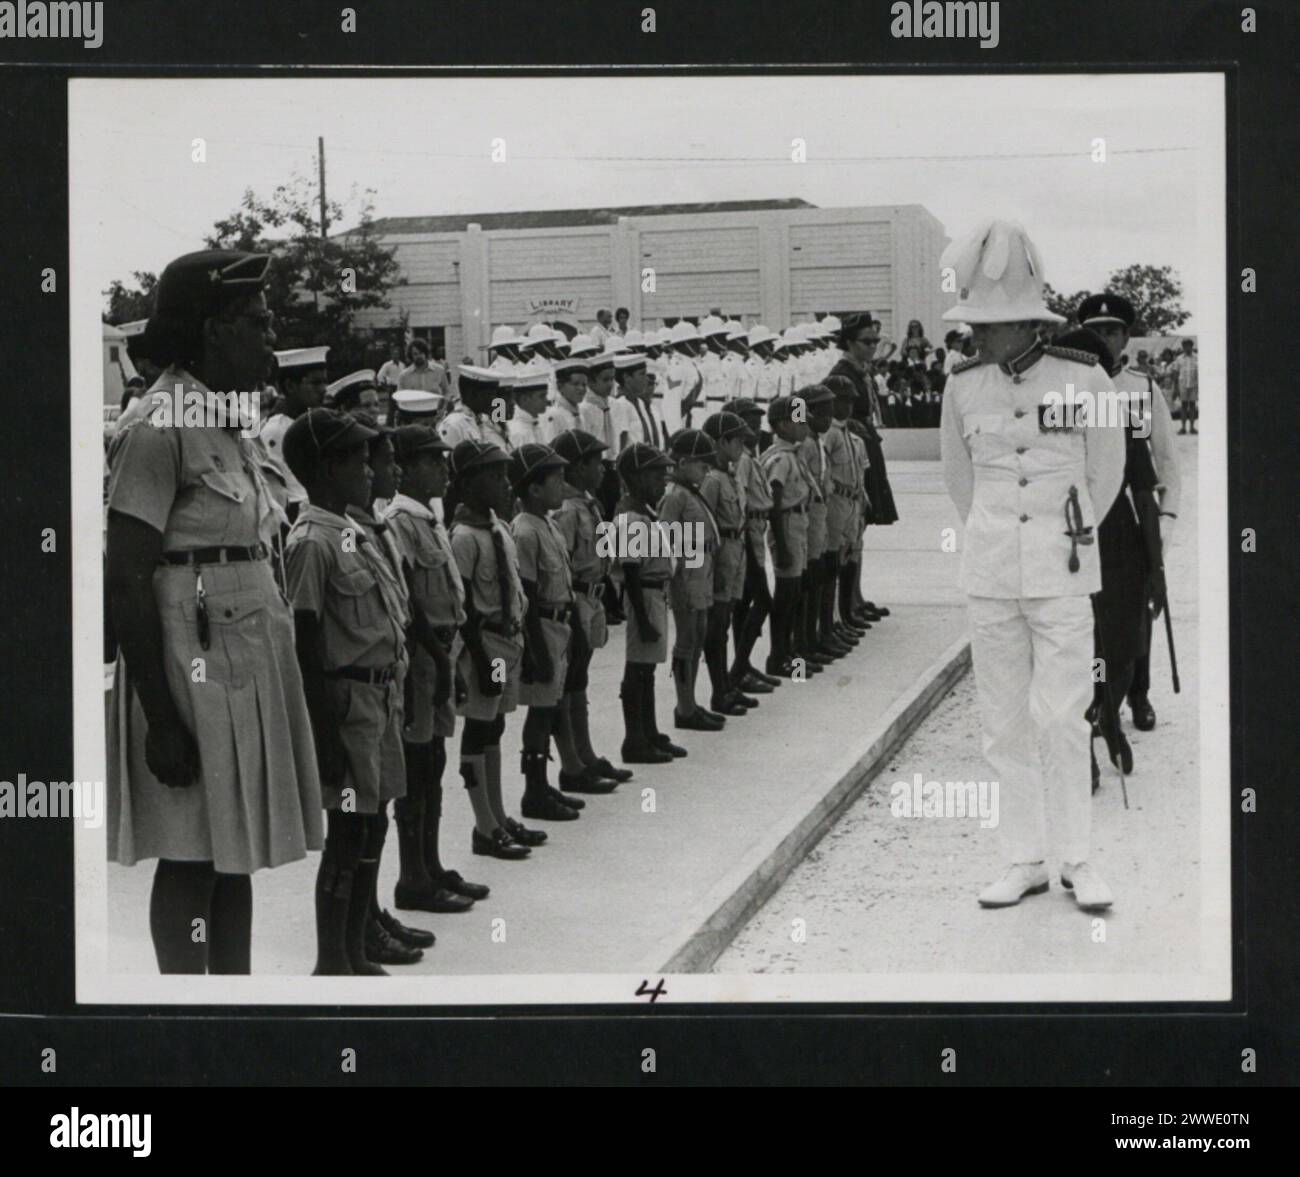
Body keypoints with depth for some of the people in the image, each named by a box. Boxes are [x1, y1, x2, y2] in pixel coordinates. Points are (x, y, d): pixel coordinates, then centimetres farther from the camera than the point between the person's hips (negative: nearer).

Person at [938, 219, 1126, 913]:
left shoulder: (1085, 380, -9)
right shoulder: (964, 388, 0)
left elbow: (1105, 474, 6)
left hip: (1063, 577, -3)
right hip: (989, 577, 3)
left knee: (1063, 720, -6)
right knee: (1005, 724, 5)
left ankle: (1077, 860, 7)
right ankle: (1024, 863, 14)